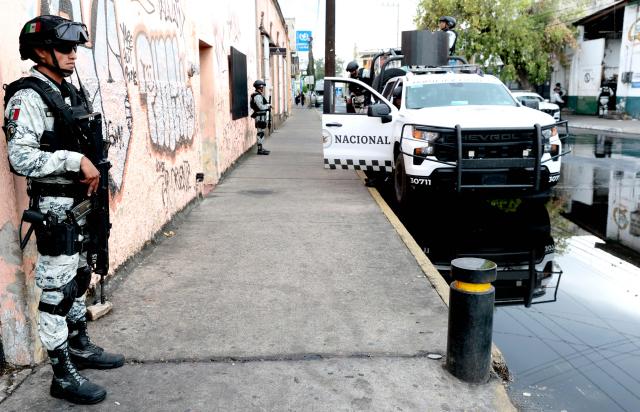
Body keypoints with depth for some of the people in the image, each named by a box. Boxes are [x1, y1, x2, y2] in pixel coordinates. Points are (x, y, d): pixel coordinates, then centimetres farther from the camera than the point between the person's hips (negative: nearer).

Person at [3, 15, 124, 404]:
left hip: (81, 201, 9)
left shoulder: (70, 91, 12)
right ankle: (63, 375, 8)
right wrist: (76, 161, -23)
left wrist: (92, 174, 6)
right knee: (57, 290, -2)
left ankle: (81, 347, 34)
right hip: (54, 207, -9)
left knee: (79, 280, 18)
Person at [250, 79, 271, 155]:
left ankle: (261, 148, 18)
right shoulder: (257, 96, -17)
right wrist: (268, 105, -7)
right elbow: (261, 107, -22)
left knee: (261, 133, 13)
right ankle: (260, 149, -7)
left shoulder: (259, 95, 16)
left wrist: (267, 105, 7)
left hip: (262, 116, 11)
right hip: (260, 116, -11)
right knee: (260, 133, -8)